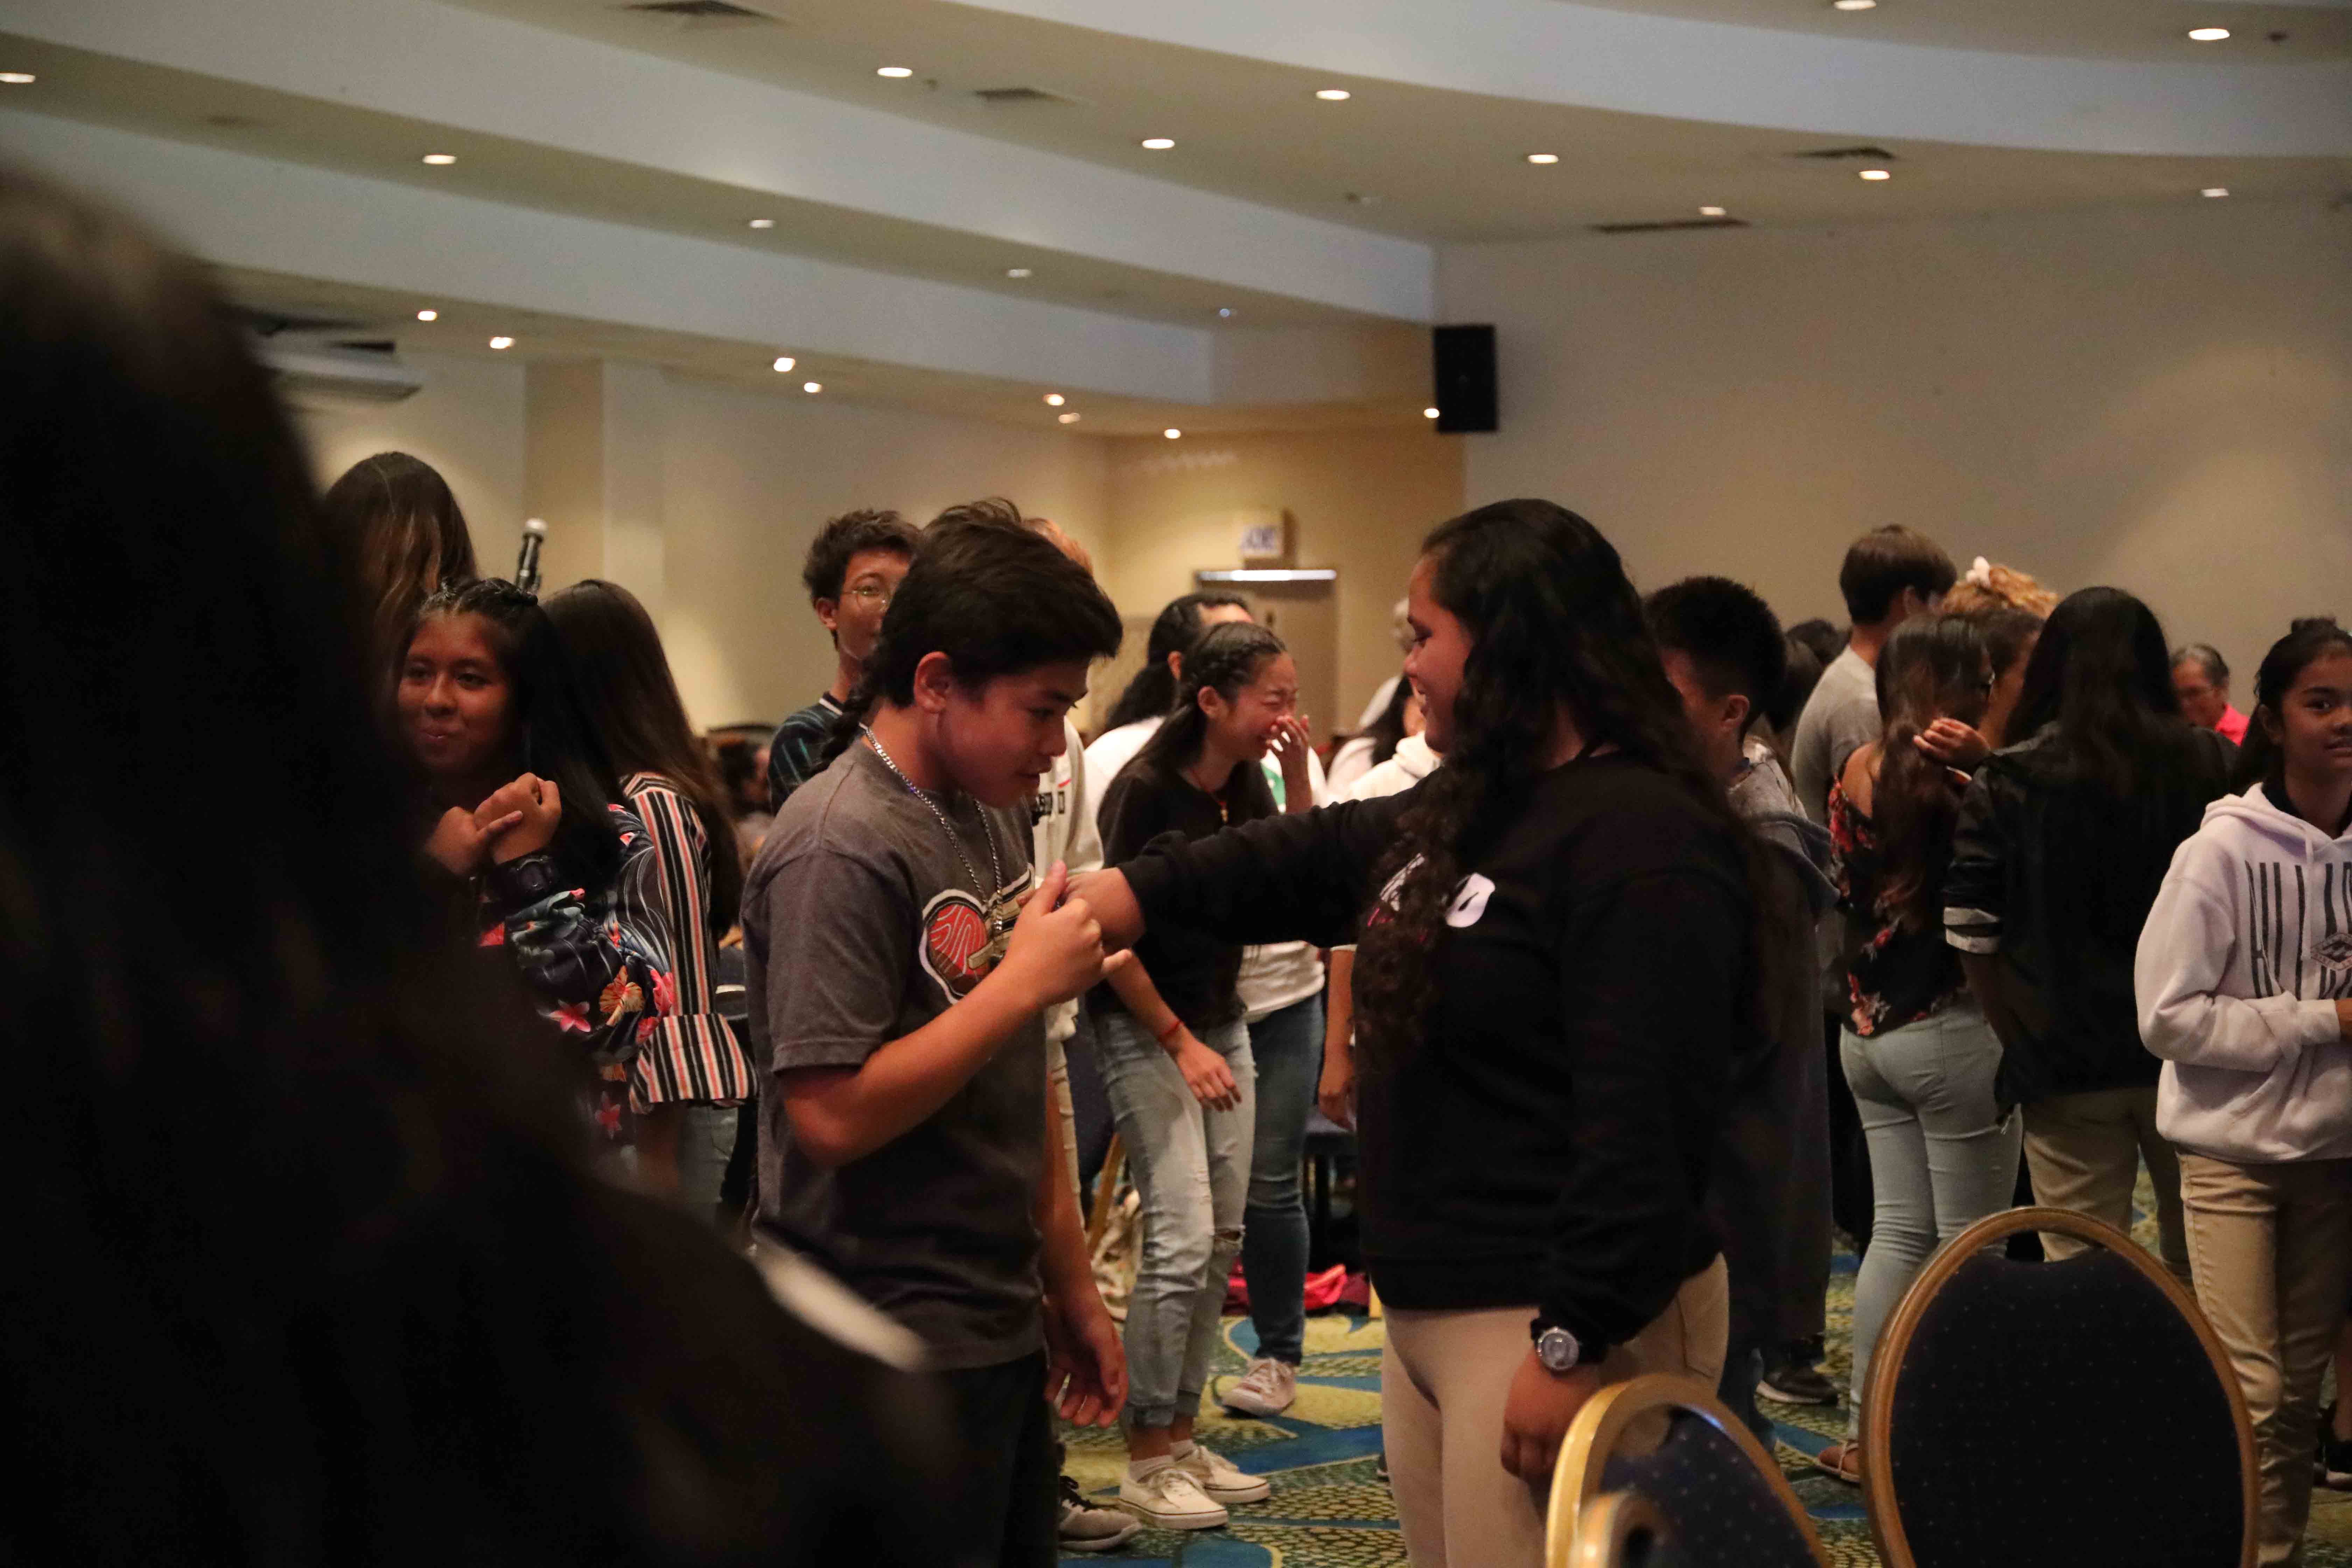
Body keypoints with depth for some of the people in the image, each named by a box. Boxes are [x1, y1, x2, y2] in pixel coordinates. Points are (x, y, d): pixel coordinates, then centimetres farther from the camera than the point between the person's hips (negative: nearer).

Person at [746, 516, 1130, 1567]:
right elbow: (834, 1115, -24)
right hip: (899, 1353, -8)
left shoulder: (991, 815, 10)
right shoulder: (842, 847, -17)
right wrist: (1025, 980, -19)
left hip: (1001, 1330, 8)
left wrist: (1071, 1285, 18)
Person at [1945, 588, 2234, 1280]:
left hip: (2066, 1071, -1)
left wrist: (2023, 1043, 6)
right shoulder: (2213, 767, -3)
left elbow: (1972, 939, -5)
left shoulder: (2004, 787, -6)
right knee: (2200, 1272, 16)